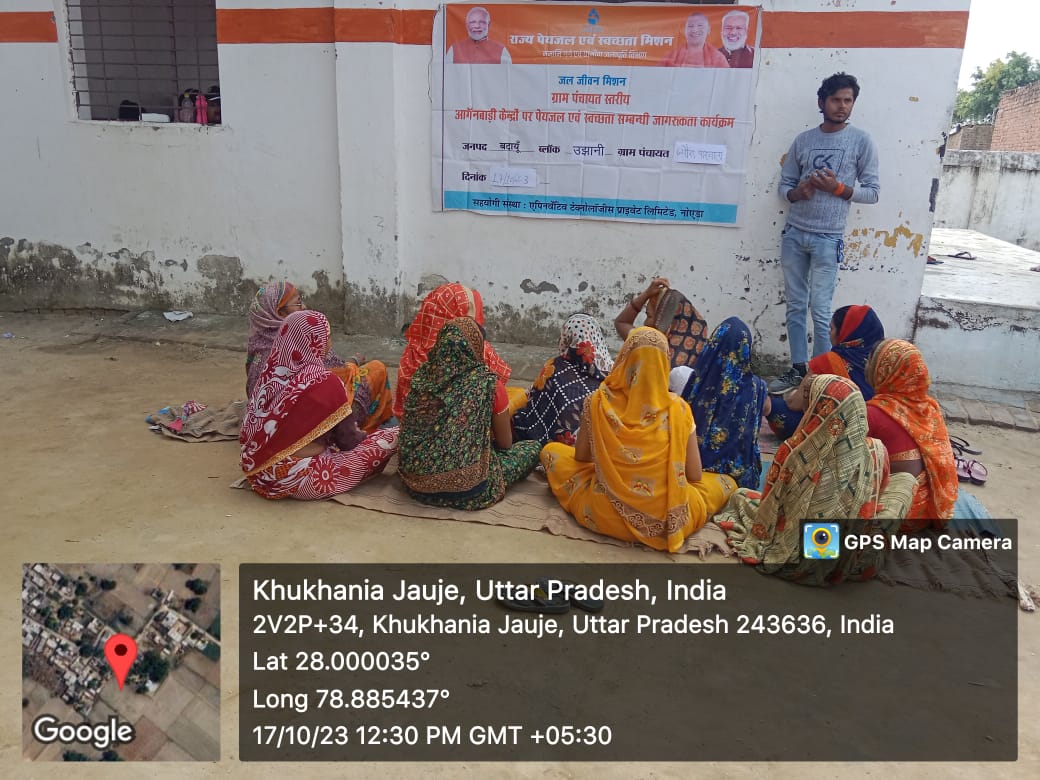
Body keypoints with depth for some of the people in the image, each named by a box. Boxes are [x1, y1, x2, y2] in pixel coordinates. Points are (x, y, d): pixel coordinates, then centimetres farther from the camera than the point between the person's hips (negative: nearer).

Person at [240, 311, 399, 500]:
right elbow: (346, 441, -9)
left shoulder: (271, 374, 1)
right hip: (300, 480, -8)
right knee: (391, 437, -1)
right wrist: (367, 436, 13)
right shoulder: (324, 382, -17)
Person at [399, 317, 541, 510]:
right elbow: (505, 443, 2)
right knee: (532, 449, 15)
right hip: (464, 489, -5)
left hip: (415, 483, 5)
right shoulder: (488, 384, -12)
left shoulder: (423, 376, 0)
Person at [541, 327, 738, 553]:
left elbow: (581, 458, 4)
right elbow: (694, 476, -3)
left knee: (551, 450, 20)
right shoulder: (678, 409, -10)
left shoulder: (598, 402, -10)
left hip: (604, 514, -2)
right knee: (727, 483, 27)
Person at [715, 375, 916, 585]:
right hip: (858, 560, 1)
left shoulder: (792, 452, -22)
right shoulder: (876, 451, -16)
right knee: (905, 479, 19)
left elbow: (770, 507, -6)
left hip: (799, 561, -1)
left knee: (740, 495, 23)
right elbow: (876, 496, 5)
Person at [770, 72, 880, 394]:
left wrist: (838, 188, -14)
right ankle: (798, 369, 18)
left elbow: (872, 192, 1)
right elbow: (784, 185, 11)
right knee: (795, 306, 8)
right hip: (794, 234, 4)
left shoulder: (861, 142, 0)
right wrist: (798, 192, -11)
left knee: (820, 311, -4)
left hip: (827, 239, -3)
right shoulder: (803, 140, 8)